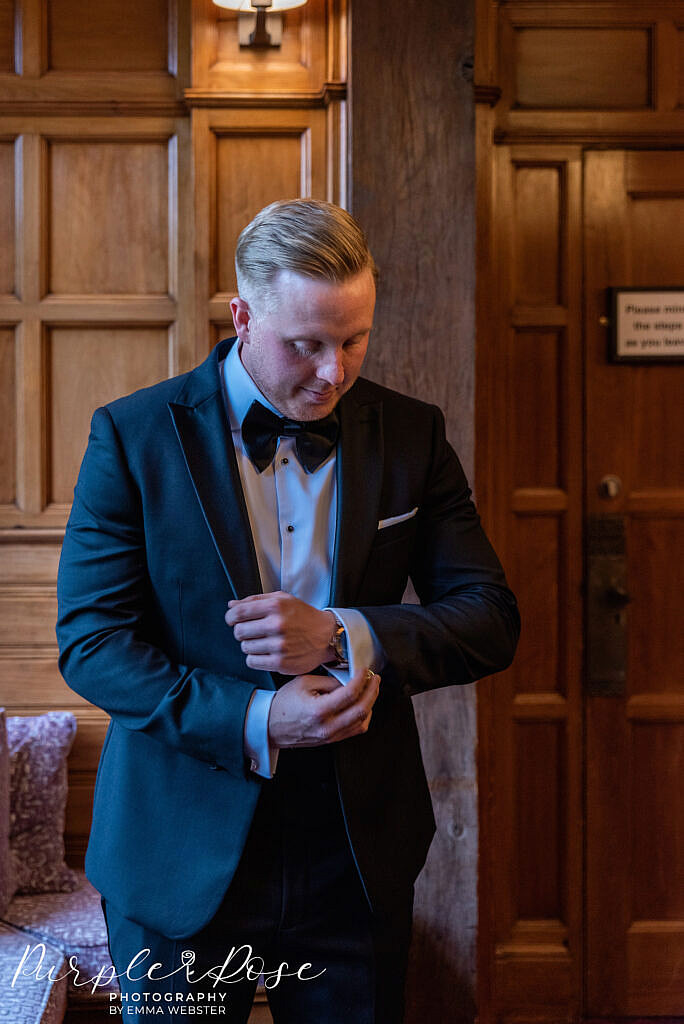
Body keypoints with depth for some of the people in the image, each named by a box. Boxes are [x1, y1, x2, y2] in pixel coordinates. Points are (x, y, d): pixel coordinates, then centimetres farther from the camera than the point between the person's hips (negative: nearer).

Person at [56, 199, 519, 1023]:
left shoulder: (410, 435, -2)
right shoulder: (134, 435, -8)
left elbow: (490, 620, -2)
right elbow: (90, 641, -10)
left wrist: (344, 636, -20)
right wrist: (252, 722, -24)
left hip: (359, 856, 2)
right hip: (181, 862, -1)